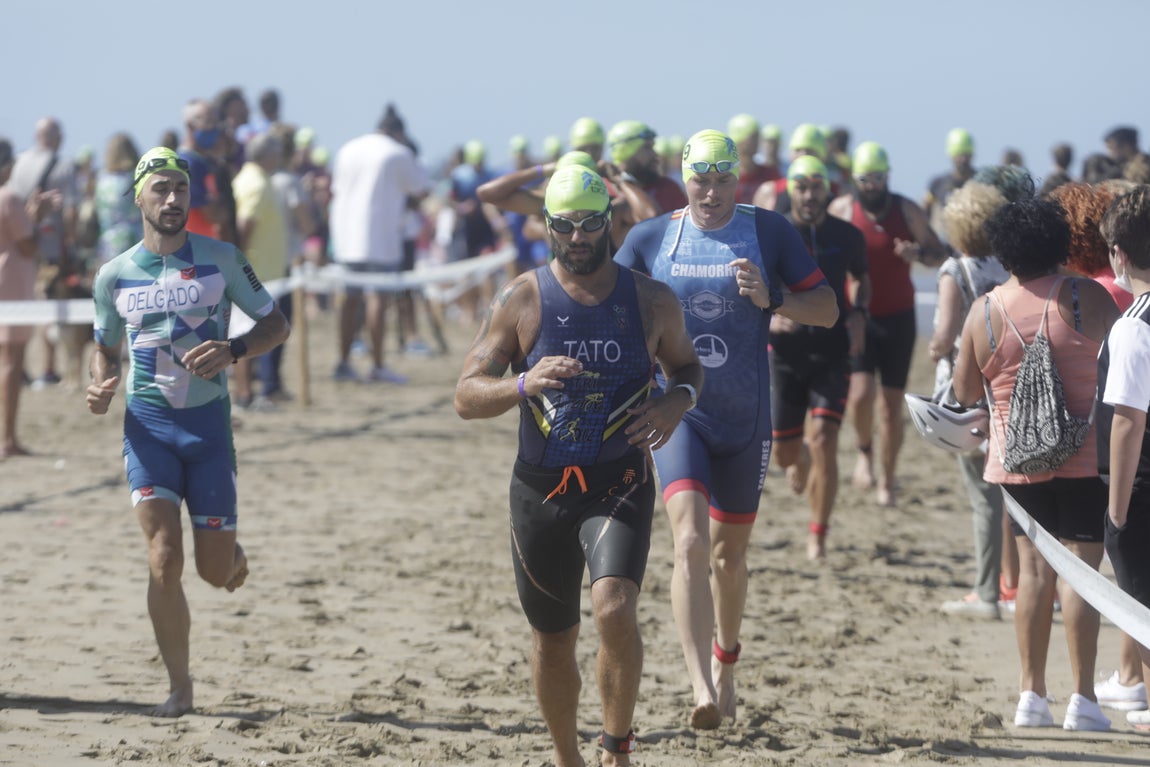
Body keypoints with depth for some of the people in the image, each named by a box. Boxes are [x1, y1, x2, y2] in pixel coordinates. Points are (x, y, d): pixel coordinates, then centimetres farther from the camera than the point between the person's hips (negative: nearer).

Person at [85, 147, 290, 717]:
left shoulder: (221, 258, -2)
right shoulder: (115, 275, 2)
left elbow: (276, 325, 3)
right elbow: (105, 347, 17)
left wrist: (233, 350, -17)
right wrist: (100, 387, -5)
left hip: (209, 421, 0)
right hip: (147, 424, 0)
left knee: (215, 573, 1)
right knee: (164, 559, -14)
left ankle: (230, 550, 40)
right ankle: (179, 686, 0)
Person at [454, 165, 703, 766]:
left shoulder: (651, 301, 0)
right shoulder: (520, 300, -4)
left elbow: (686, 364, 18)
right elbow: (466, 396, -6)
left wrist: (680, 399, -6)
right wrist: (524, 384, -26)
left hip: (620, 486, -1)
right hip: (541, 488, 1)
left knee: (615, 609, -25)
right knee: (552, 639, 12)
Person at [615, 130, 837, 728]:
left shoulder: (769, 232, -1)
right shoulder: (650, 238, 0)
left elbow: (827, 310, 0)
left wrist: (770, 299, -18)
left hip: (745, 417, 2)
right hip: (676, 411, -1)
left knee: (729, 553, 15)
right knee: (690, 541, -21)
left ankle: (723, 664, 41)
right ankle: (701, 688, -30)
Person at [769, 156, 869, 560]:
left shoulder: (847, 236, 1)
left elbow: (861, 279, 20)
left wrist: (858, 313, 0)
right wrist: (767, 317, -21)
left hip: (832, 353, 0)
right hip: (785, 352, 0)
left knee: (824, 441, -15)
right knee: (784, 451, 7)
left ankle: (818, 535, -2)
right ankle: (799, 460, 48)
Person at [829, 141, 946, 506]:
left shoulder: (906, 211, -1)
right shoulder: (841, 209, -3)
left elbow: (940, 254, 5)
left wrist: (919, 253, -18)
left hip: (898, 317, 1)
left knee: (892, 405, 4)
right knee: (861, 392, -19)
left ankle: (887, 480, 18)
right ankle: (864, 451, 11)